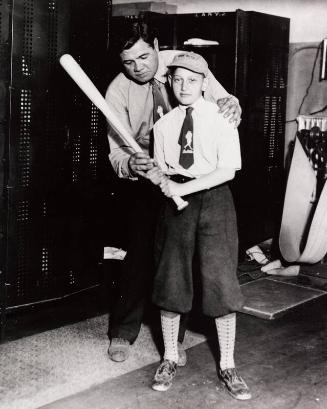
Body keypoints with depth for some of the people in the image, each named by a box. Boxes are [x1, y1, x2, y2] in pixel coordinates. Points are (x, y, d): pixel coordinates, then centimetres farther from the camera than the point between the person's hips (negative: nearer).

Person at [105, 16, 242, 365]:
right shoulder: (118, 91, -14)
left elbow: (222, 101, -4)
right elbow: (117, 152, -16)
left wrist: (230, 105, -29)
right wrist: (130, 163, -40)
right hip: (147, 180, -1)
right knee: (140, 254, 1)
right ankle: (122, 333, 20)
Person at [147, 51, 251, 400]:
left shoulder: (221, 118, -4)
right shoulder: (164, 124, 5)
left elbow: (227, 170, -11)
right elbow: (161, 170, 7)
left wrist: (184, 187, -18)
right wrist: (160, 177, -17)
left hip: (213, 200, -3)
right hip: (175, 202, 3)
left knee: (221, 281, -2)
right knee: (170, 278, 7)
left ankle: (227, 366, 13)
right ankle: (170, 358, 24)